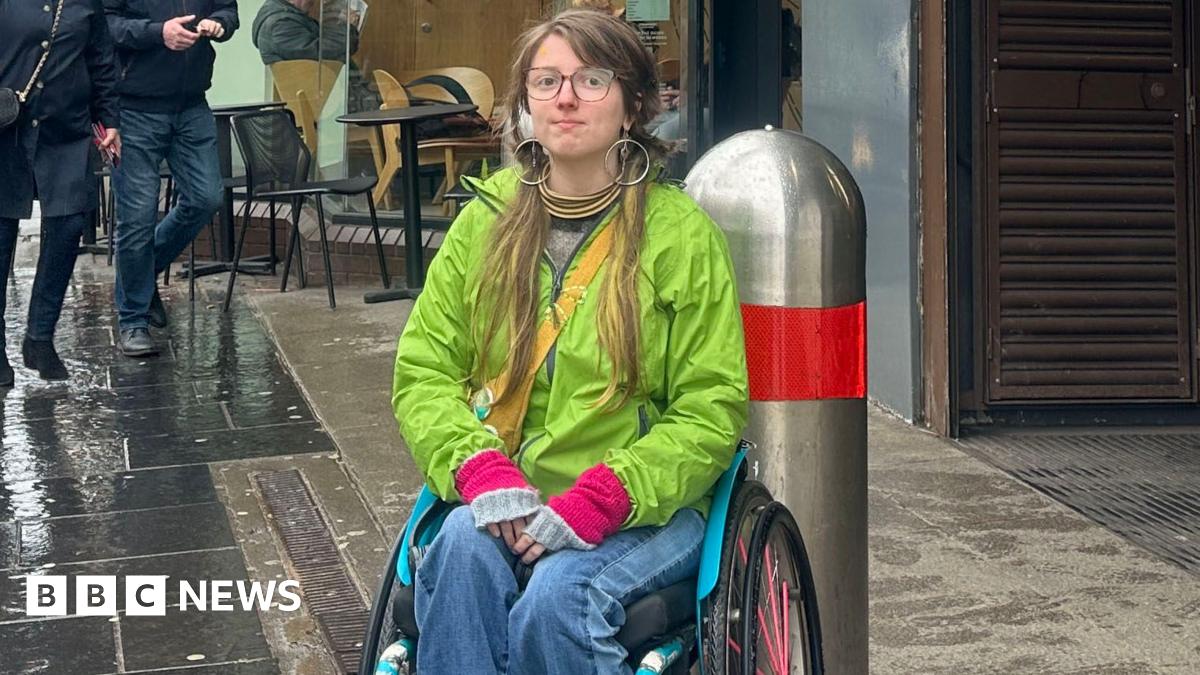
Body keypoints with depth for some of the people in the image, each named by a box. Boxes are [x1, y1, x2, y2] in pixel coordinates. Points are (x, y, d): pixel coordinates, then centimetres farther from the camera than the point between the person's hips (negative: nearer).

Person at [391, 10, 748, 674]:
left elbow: (709, 413, -4)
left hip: (645, 511, -2)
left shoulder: (683, 234, -1)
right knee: (463, 548, -31)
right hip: (498, 502, 3)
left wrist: (597, 502, -18)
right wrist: (481, 469, -13)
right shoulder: (487, 221, 10)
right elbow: (421, 371, 8)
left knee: (559, 595, -32)